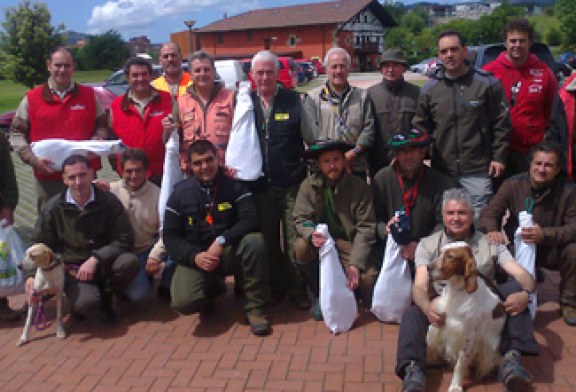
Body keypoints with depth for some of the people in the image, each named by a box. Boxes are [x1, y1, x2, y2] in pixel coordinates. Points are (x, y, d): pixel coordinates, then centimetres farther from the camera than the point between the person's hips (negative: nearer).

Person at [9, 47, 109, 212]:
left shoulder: (89, 95, 7)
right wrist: (33, 158, -10)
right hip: (47, 177, -1)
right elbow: (16, 133, 5)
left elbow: (102, 127, 11)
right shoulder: (32, 98, 4)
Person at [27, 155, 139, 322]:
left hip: (102, 264, 1)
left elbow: (124, 239, -9)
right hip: (71, 268, -1)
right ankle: (79, 302, 9)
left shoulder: (108, 201, -7)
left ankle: (106, 297, 1)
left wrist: (95, 259, -20)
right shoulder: (54, 207, -4)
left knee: (130, 262, -32)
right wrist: (31, 275, -12)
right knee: (87, 302, -33)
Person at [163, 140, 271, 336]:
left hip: (229, 252, 0)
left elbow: (250, 220, -13)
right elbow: (170, 236, -1)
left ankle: (255, 307, -14)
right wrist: (195, 256, -18)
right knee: (184, 302, -27)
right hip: (195, 257, 0)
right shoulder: (180, 193, 0)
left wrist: (221, 241, -27)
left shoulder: (234, 187, -2)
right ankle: (210, 290, 13)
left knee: (255, 241, -32)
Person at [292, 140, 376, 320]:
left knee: (367, 276, -26)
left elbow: (365, 228, -11)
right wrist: (311, 234, -31)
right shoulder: (308, 185, -5)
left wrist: (355, 264, -21)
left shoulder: (360, 187, -9)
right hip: (320, 239, 1)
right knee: (301, 247, -31)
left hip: (349, 243, -1)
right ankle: (318, 293, -3)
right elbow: (301, 219, -6)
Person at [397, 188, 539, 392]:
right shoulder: (428, 245, 7)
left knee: (515, 287, -21)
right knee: (413, 313, -29)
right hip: (444, 310, -1)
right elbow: (420, 286, -7)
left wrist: (526, 293, -27)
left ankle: (511, 359, -30)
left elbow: (522, 275, -1)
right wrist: (427, 307, -32)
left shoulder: (490, 243, 10)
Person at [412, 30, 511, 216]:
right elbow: (420, 127, 11)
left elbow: (501, 123, 2)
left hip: (477, 172, -2)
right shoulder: (429, 88, 6)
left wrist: (498, 157, -2)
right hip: (441, 170, 3)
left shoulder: (487, 83, -1)